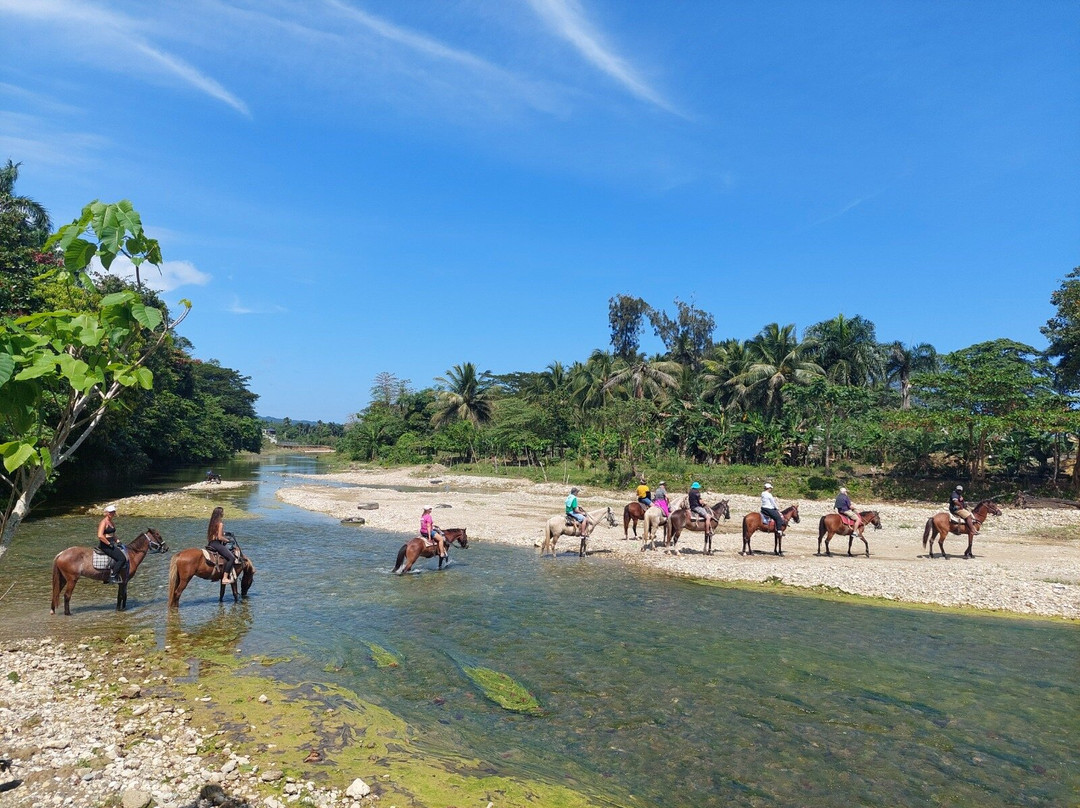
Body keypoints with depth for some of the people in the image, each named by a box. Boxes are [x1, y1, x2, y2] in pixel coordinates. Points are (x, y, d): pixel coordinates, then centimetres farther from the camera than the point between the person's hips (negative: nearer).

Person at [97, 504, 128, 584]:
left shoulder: (112, 522, 15)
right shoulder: (104, 522, -13)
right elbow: (100, 536, -25)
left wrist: (117, 541, 11)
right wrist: (109, 543, -19)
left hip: (111, 544, 9)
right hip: (105, 545, -9)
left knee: (125, 556, 2)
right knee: (121, 558, -19)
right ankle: (112, 577, -12)